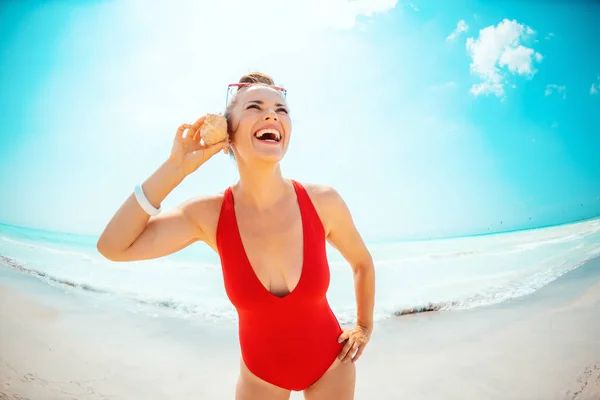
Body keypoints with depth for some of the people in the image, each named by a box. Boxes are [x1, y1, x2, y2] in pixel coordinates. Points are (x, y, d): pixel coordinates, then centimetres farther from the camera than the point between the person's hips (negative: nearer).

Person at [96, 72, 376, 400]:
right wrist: (175, 168, -27)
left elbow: (363, 262, -3)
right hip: (261, 373, 0)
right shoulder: (209, 214, -20)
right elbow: (113, 248, -26)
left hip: (330, 361, 0)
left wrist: (365, 326, 7)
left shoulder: (323, 201, -22)